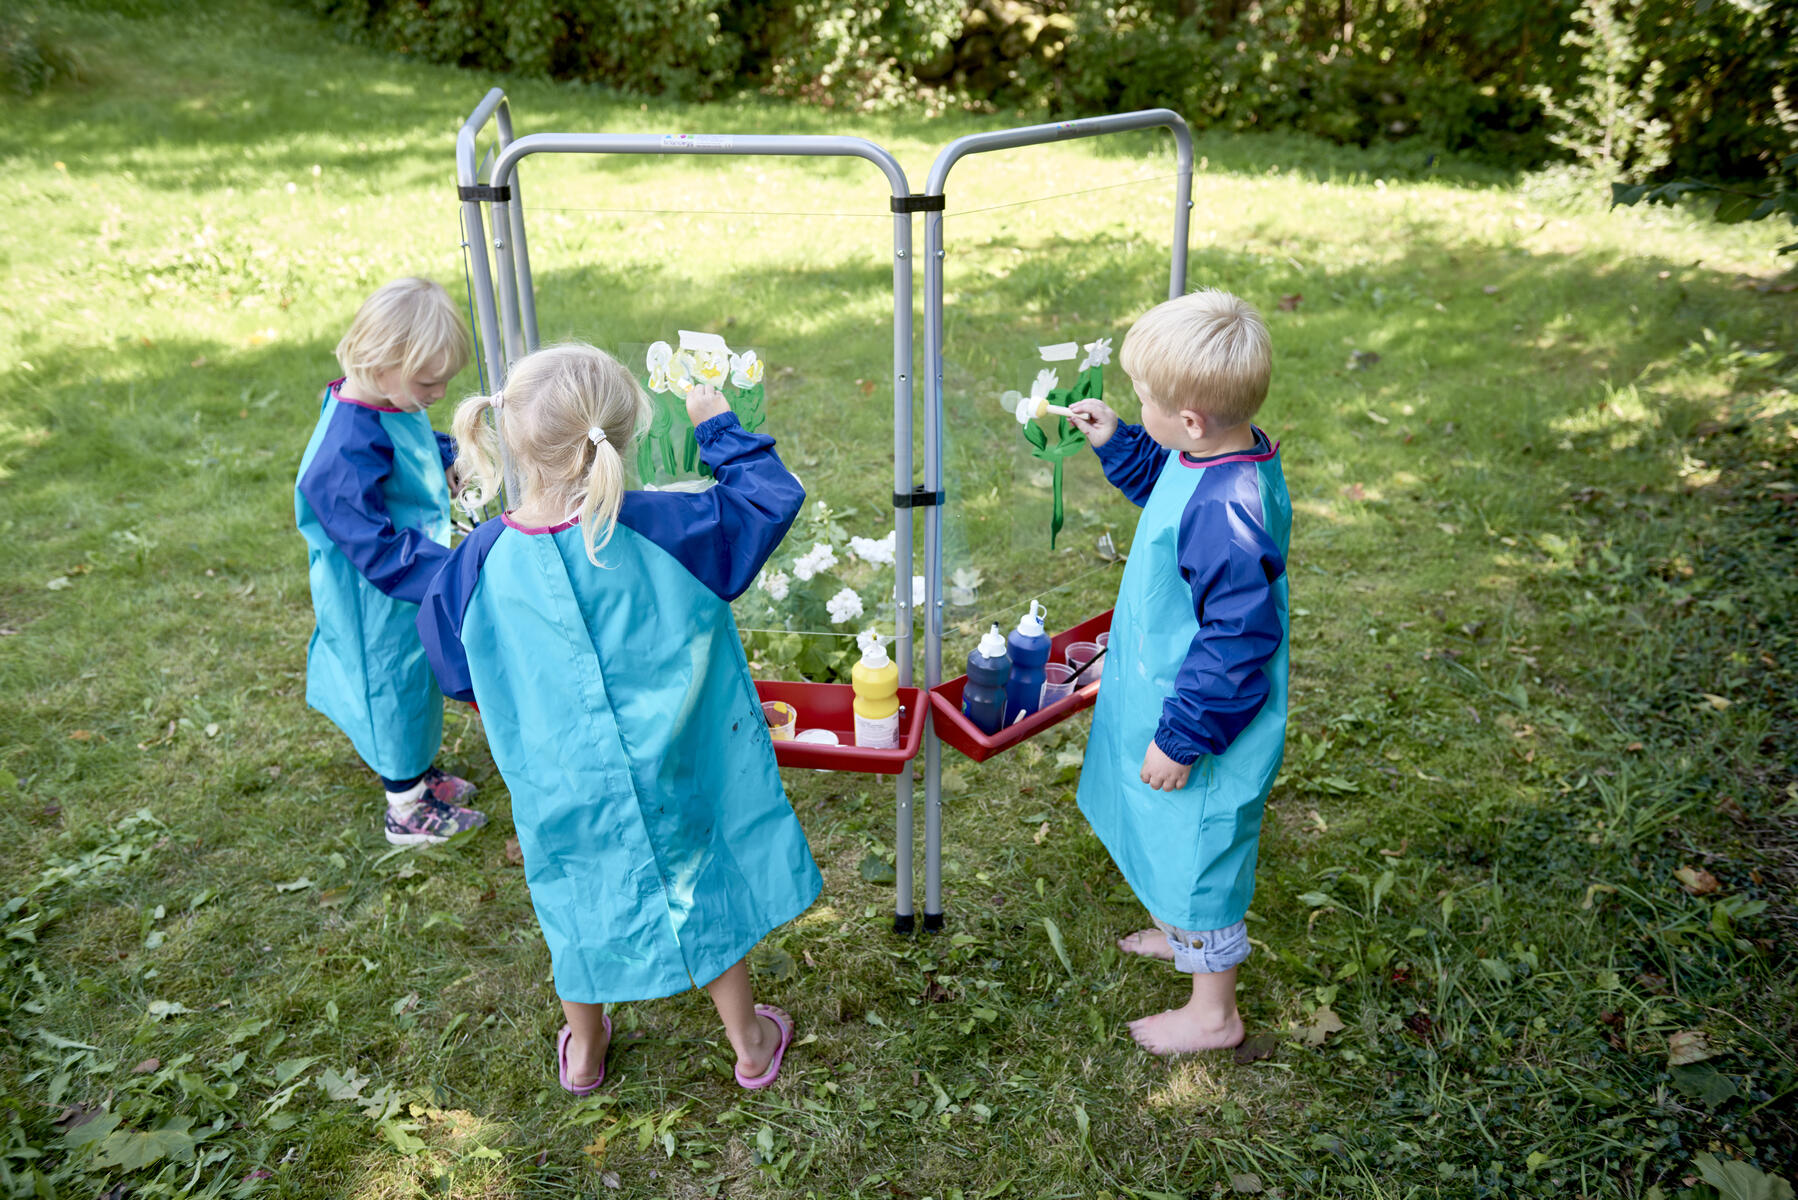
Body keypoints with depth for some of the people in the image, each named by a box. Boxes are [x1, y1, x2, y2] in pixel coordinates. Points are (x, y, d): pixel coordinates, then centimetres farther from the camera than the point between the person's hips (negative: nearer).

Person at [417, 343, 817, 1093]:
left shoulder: (481, 563, -18)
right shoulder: (658, 531, -26)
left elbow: (454, 674, -2)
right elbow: (769, 500, -13)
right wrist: (719, 428, 0)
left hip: (565, 795, 2)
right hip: (676, 780, -1)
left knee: (580, 909, 25)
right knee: (710, 895, 21)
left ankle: (583, 1053, 50)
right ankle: (751, 1046, 41)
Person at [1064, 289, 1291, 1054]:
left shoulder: (1229, 514, -35)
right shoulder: (1207, 458, -5)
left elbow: (1237, 643, -31)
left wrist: (1181, 738, -23)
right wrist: (1115, 444, 10)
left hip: (1204, 728, -10)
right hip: (1162, 699, 10)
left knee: (1201, 857, 10)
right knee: (1172, 843, 30)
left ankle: (1213, 1013, 33)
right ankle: (1180, 931, 56)